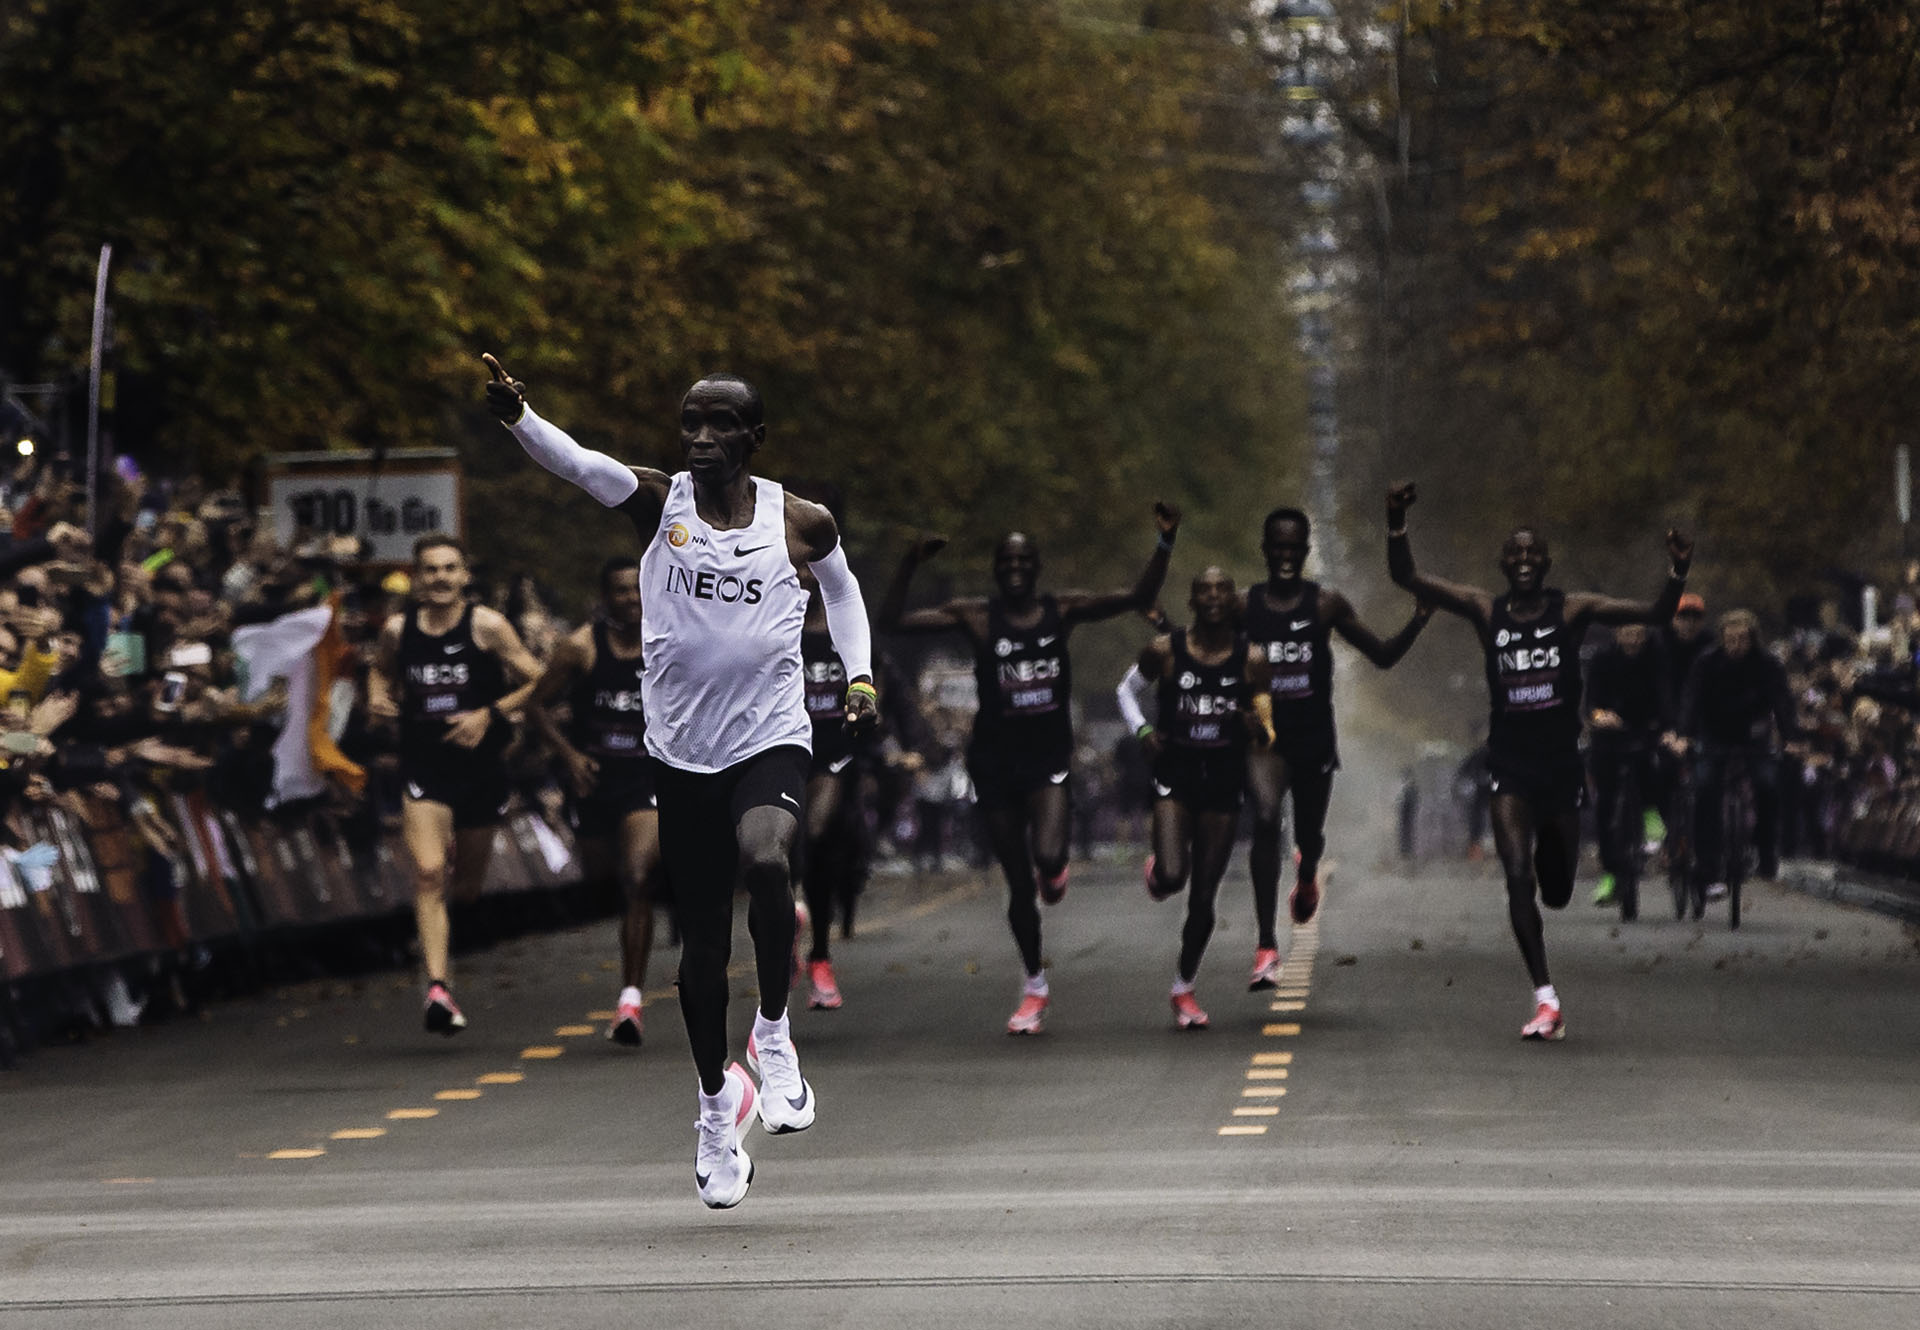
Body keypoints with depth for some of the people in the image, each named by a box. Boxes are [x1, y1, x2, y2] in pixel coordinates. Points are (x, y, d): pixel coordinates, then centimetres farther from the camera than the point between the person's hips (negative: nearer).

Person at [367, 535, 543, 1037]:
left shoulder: (487, 626, -5)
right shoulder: (398, 629, 3)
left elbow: (537, 683, -4)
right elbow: (382, 670, 25)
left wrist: (489, 714, -15)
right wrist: (378, 696, 4)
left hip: (478, 764, 0)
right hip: (423, 766, 0)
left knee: (467, 885, 12)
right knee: (428, 873, -18)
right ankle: (438, 988, -23)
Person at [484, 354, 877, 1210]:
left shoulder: (801, 523, 0)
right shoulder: (657, 502, -3)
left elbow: (841, 589, 21)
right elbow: (578, 464, -21)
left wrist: (859, 675, 8)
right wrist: (516, 416, -40)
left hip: (772, 742, -1)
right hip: (683, 750, 1)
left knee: (766, 860, -32)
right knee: (702, 942, 7)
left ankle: (774, 1030, -10)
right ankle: (716, 1101, 29)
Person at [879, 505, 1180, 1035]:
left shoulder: (1063, 611, 1)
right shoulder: (976, 617, -2)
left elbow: (1139, 597, -1)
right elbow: (892, 622, -5)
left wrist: (1165, 543, -13)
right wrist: (909, 567, -16)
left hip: (1048, 757, 0)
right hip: (995, 761, 0)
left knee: (1049, 857, -25)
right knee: (1019, 885, 6)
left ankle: (1053, 869, 16)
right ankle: (1035, 986, 26)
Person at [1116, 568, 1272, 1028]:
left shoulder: (1251, 659, -2)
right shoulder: (1165, 651, -4)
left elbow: (1267, 732, 2)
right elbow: (1127, 691, 13)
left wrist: (1260, 729, -22)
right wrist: (1143, 732, -5)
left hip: (1224, 781, 1)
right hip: (1175, 772, -1)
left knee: (1204, 896, 4)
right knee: (1172, 878, -20)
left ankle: (1184, 988, 21)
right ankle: (1155, 870, 20)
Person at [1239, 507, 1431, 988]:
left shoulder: (1325, 604, -1)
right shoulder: (1244, 605, 0)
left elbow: (1383, 656, 3)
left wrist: (1417, 622, -13)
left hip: (1314, 737, 1)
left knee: (1310, 835, 14)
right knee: (1265, 819, -24)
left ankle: (1306, 876, 57)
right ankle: (1266, 948, -25)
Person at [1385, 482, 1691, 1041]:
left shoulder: (1572, 610, -2)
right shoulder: (1486, 610, 1)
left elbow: (1656, 615, -9)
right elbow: (1406, 577, -3)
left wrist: (1677, 575, -27)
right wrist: (1396, 524, -19)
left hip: (1562, 762, 0)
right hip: (1510, 765, 0)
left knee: (1557, 890, 10)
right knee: (1517, 877, -17)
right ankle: (1546, 1000, -15)